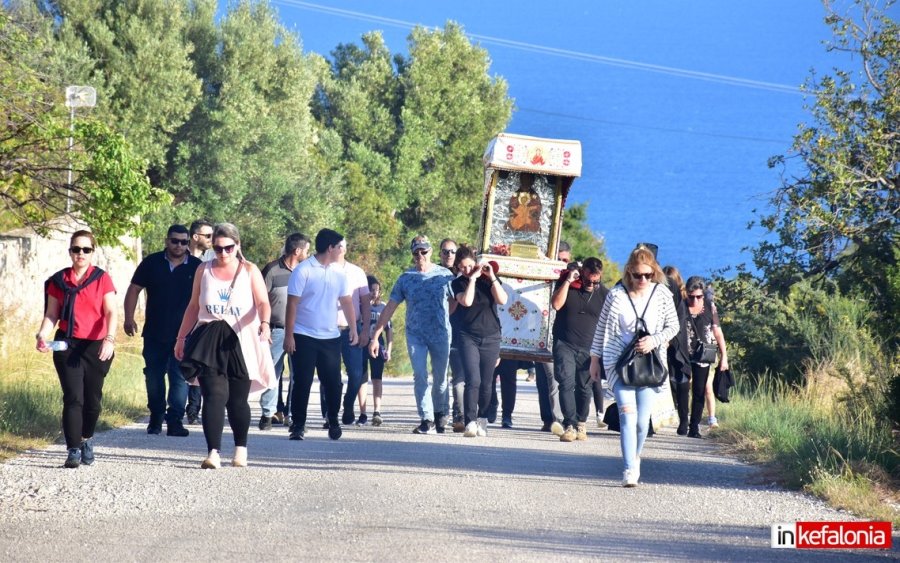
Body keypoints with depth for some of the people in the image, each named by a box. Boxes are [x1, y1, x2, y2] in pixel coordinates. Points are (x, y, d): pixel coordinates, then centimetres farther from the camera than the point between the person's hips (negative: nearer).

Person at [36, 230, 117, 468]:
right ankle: (74, 450, -10)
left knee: (93, 398, 6)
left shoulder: (102, 279, 1)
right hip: (67, 346, 0)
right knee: (73, 398, -10)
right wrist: (42, 334, -11)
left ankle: (87, 440, 31)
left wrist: (109, 339, -23)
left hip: (96, 347, 0)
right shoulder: (59, 280, 6)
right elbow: (52, 315, 8)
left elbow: (111, 312, -8)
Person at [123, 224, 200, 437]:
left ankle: (175, 421, -7)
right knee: (153, 377, 8)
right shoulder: (152, 263, 3)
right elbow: (134, 289, 6)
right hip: (154, 334, 2)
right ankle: (156, 418, 21)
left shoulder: (197, 267, 2)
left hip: (183, 335, -1)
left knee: (180, 378, -7)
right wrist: (129, 318, -3)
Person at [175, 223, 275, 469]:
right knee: (214, 395, -14)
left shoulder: (249, 271, 2)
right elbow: (193, 307, 16)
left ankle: (241, 449, 27)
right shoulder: (204, 270, 9)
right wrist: (181, 337, 14)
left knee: (237, 400, 6)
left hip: (240, 341, -1)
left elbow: (263, 302, -9)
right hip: (209, 341, 1)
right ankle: (213, 453, -20)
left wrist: (265, 323, -30)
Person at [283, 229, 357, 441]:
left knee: (333, 382, 4)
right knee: (302, 382, -2)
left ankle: (334, 421, 19)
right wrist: (289, 335, -13)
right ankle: (298, 425, 5)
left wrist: (353, 328, 10)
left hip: (331, 337, 4)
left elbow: (346, 302, 16)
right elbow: (292, 304, -9)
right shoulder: (303, 271, -9)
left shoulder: (339, 273, 7)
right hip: (304, 336, -4)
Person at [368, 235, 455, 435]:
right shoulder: (406, 278, 4)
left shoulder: (444, 275, 2)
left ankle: (439, 413, 28)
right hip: (415, 334, 1)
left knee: (440, 378, 8)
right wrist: (375, 336, -1)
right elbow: (389, 308, 4)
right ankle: (427, 420, -8)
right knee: (420, 377, -9)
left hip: (441, 334, 0)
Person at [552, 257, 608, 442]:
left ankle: (581, 424, 23)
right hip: (564, 345, -1)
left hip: (589, 349, 1)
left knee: (584, 388, 6)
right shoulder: (566, 284, 1)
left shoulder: (604, 294, 2)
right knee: (566, 383, -15)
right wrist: (567, 281, -16)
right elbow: (556, 304, -14)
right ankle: (570, 425, -18)